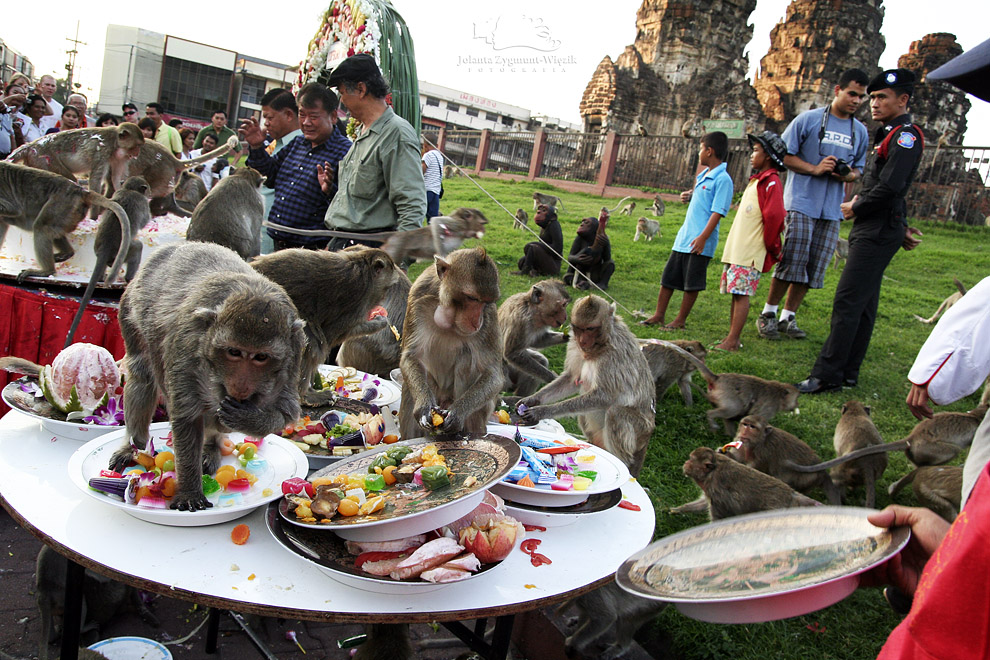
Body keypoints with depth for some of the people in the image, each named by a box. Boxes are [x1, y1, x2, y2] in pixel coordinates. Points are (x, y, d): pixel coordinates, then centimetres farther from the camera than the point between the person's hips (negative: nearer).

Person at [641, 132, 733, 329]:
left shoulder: (722, 179, -12)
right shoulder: (703, 175, 14)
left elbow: (718, 211, -18)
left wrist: (703, 237, -24)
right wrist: (689, 196, 6)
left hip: (699, 242, -9)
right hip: (683, 237, 9)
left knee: (692, 284, 2)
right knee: (668, 277, 11)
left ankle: (680, 320, 12)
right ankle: (659, 315, 20)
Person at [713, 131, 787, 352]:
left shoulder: (771, 183, -10)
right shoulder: (755, 181, 20)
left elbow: (774, 217, -19)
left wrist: (771, 247, -11)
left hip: (750, 251, -9)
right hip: (736, 248, 9)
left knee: (741, 294, -9)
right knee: (735, 294, 10)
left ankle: (732, 341, -7)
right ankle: (731, 338, 16)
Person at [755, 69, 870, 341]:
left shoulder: (860, 131, 14)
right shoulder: (809, 119, -1)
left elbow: (859, 168, 21)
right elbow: (784, 154, -2)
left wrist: (849, 175, -3)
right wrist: (815, 169, -14)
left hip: (832, 209, 5)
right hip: (801, 202, -5)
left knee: (814, 267, 3)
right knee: (791, 261, -10)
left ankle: (788, 316, 13)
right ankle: (768, 314, 5)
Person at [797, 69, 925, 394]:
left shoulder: (906, 135, -11)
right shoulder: (889, 135, 20)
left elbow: (890, 187, -21)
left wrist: (856, 209, -8)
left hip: (878, 233, -10)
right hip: (871, 231, 10)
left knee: (847, 303, -13)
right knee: (863, 305, 11)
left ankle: (827, 375, -13)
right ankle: (848, 373, 16)